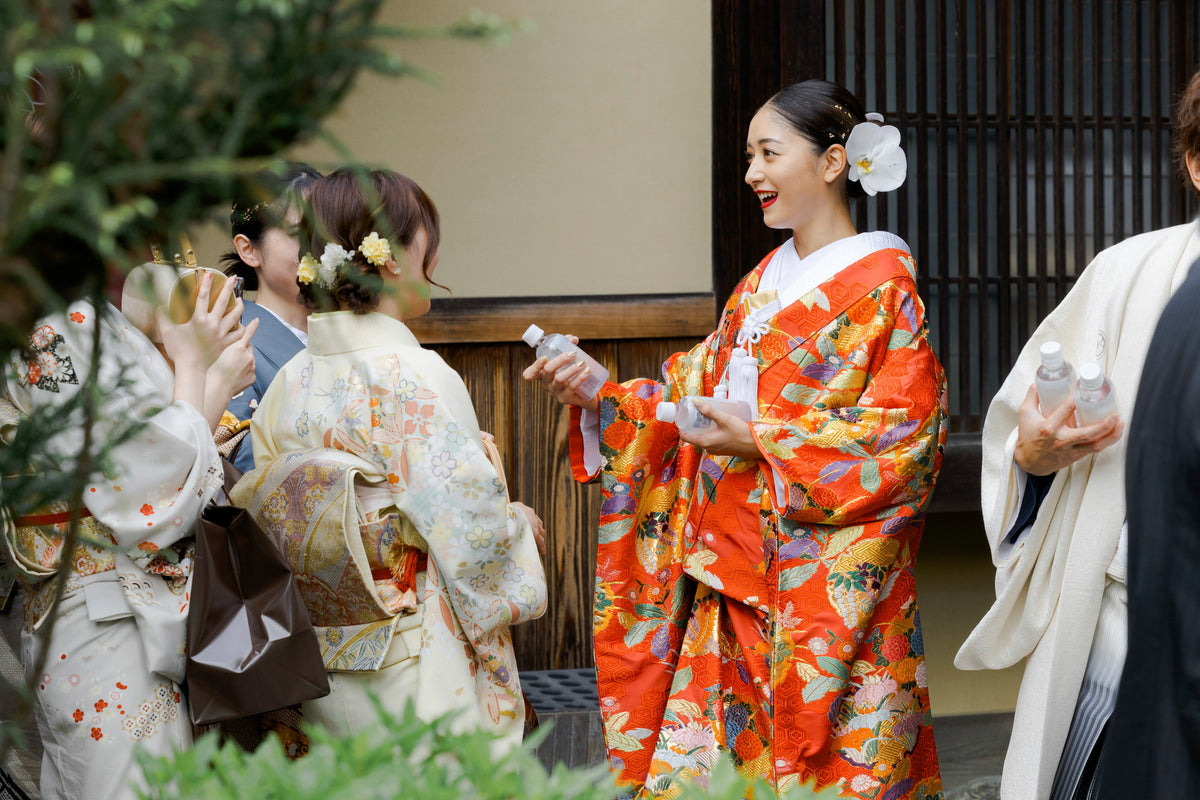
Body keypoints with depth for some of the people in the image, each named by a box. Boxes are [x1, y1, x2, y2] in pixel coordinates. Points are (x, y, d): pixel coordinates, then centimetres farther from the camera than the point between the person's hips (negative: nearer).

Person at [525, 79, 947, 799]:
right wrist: (598, 397, 0)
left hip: (827, 576, -7)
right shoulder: (763, 282, 16)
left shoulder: (882, 284, -7)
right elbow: (693, 391, 16)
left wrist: (761, 443, -18)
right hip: (732, 572, 7)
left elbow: (907, 432, -15)